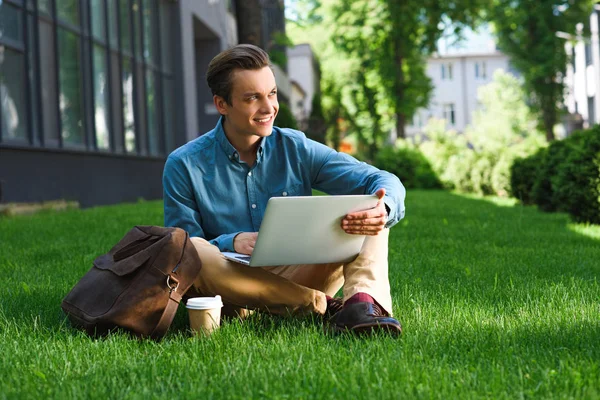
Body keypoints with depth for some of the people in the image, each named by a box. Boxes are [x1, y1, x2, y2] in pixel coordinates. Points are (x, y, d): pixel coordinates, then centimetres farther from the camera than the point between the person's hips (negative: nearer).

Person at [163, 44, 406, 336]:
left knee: (365, 213, -10)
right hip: (233, 287, -2)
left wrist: (381, 210, -29)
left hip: (298, 277, 2)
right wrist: (231, 243, -27)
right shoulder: (184, 166, -3)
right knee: (193, 253, -33)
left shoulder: (295, 148, 2)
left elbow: (385, 182, -4)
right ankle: (324, 305, -27)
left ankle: (364, 299, -38)